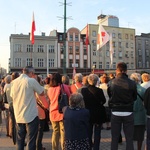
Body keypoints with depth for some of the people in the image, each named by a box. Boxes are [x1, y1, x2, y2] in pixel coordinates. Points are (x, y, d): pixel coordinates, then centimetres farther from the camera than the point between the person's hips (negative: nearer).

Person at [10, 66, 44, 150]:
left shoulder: (14, 82, 6)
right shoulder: (31, 81, -10)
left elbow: (12, 96, 16)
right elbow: (42, 93, -2)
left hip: (19, 116, 6)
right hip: (31, 115, -5)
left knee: (20, 140, 15)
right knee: (31, 141, 3)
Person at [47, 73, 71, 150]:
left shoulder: (49, 89, 4)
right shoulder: (64, 87, -8)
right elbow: (69, 98, 0)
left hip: (53, 113, 4)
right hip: (62, 112, -4)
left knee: (55, 131, 14)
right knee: (63, 132, 2)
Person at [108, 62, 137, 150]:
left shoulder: (112, 83, -8)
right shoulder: (132, 83, -11)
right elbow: (135, 97, 3)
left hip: (115, 113, 1)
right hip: (128, 113, -1)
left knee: (114, 138, 11)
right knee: (129, 139, 8)